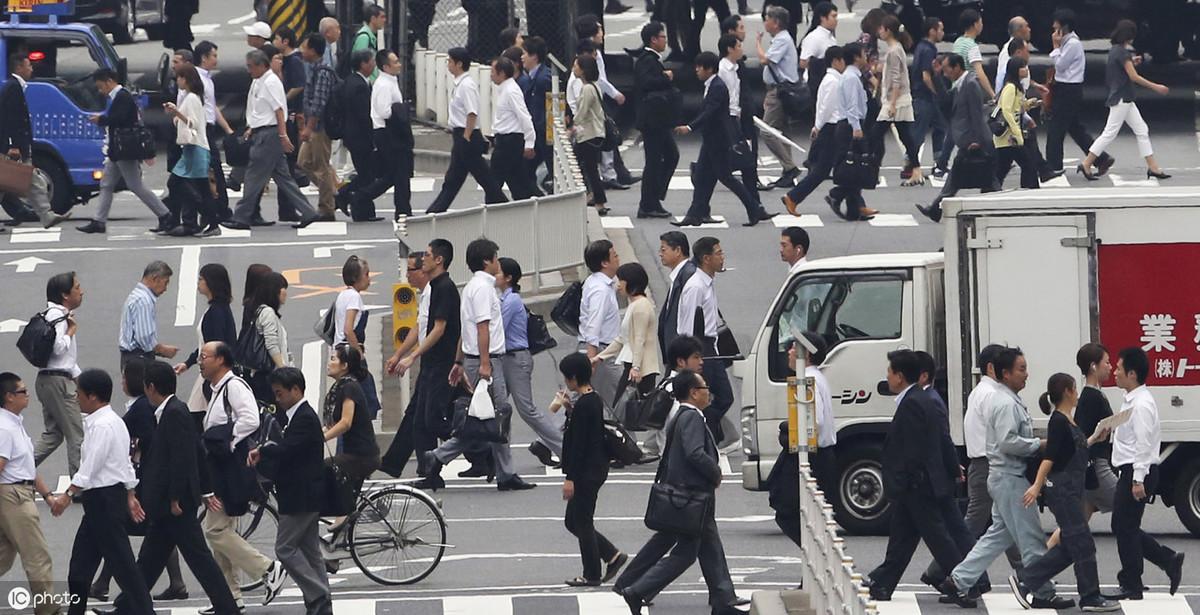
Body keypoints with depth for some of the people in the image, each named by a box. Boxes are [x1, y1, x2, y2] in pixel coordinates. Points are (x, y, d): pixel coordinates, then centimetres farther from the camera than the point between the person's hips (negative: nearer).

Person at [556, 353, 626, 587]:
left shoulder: (583, 405, -20)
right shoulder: (594, 400, 9)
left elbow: (578, 444, -21)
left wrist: (570, 478, -19)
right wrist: (569, 409, 19)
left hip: (586, 471, -10)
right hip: (596, 468, 10)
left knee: (582, 523, 1)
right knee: (573, 521, 16)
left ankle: (592, 575, 9)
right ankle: (612, 556, 16)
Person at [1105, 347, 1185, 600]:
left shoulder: (1141, 405, -17)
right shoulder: (1130, 401, 14)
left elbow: (1143, 444, -22)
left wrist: (1138, 480, -24)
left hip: (1137, 471, -10)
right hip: (1129, 472, 10)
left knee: (1125, 529, -3)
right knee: (1123, 528, 13)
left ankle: (1131, 586, 5)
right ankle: (1170, 561, 14)